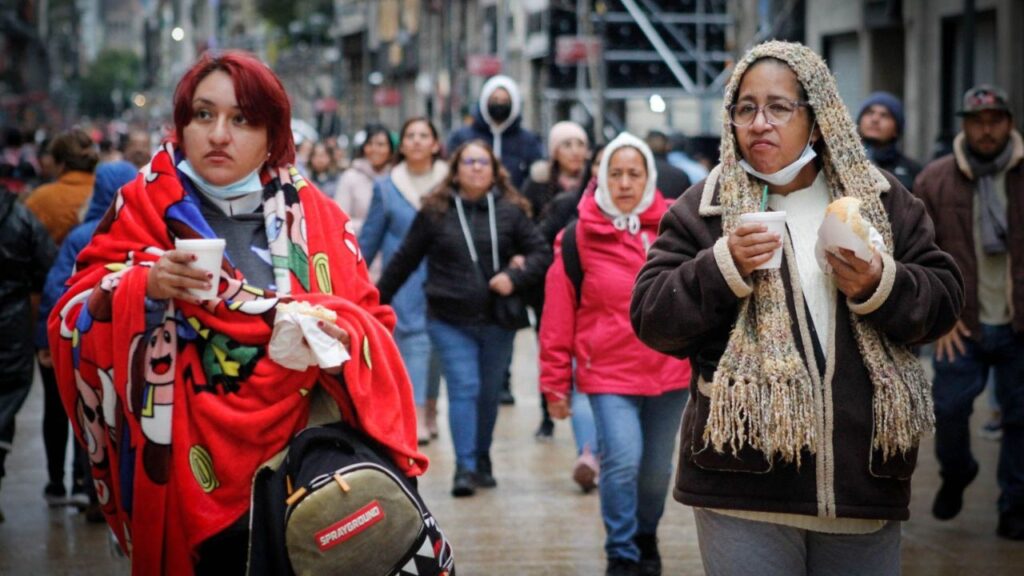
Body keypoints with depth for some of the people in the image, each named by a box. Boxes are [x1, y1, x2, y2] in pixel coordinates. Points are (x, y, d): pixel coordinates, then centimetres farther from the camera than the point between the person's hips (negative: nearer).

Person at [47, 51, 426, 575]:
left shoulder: (315, 217, 6)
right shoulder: (145, 207, 2)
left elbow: (372, 323, 6)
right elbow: (74, 319, -2)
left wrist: (340, 334, -15)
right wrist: (144, 286, -19)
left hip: (305, 457, 1)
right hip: (194, 469, -1)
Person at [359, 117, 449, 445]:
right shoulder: (386, 188, 7)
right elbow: (370, 238, 12)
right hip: (403, 279, -1)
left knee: (437, 344, 7)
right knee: (413, 341, -11)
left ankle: (429, 409, 22)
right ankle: (416, 418, -18)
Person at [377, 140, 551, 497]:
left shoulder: (511, 211, 3)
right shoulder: (434, 212, 1)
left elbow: (541, 253, 4)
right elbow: (404, 260, 8)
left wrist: (515, 277, -14)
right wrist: (378, 301, 11)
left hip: (498, 320, 2)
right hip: (450, 321, -2)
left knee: (489, 393, 10)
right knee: (463, 388, -10)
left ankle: (482, 461, 26)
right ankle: (465, 468, -9)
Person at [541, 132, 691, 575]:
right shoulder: (579, 235, -4)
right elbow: (558, 315, -2)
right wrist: (555, 381, -2)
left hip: (670, 370, 2)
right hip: (609, 372, -2)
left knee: (657, 469, 13)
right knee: (622, 461, -17)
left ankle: (646, 538, 40)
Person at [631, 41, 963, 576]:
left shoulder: (881, 200, 10)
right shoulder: (702, 209, 3)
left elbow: (944, 298, 8)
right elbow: (651, 318, -1)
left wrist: (879, 286, -12)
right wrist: (725, 266, -16)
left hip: (864, 477, 3)